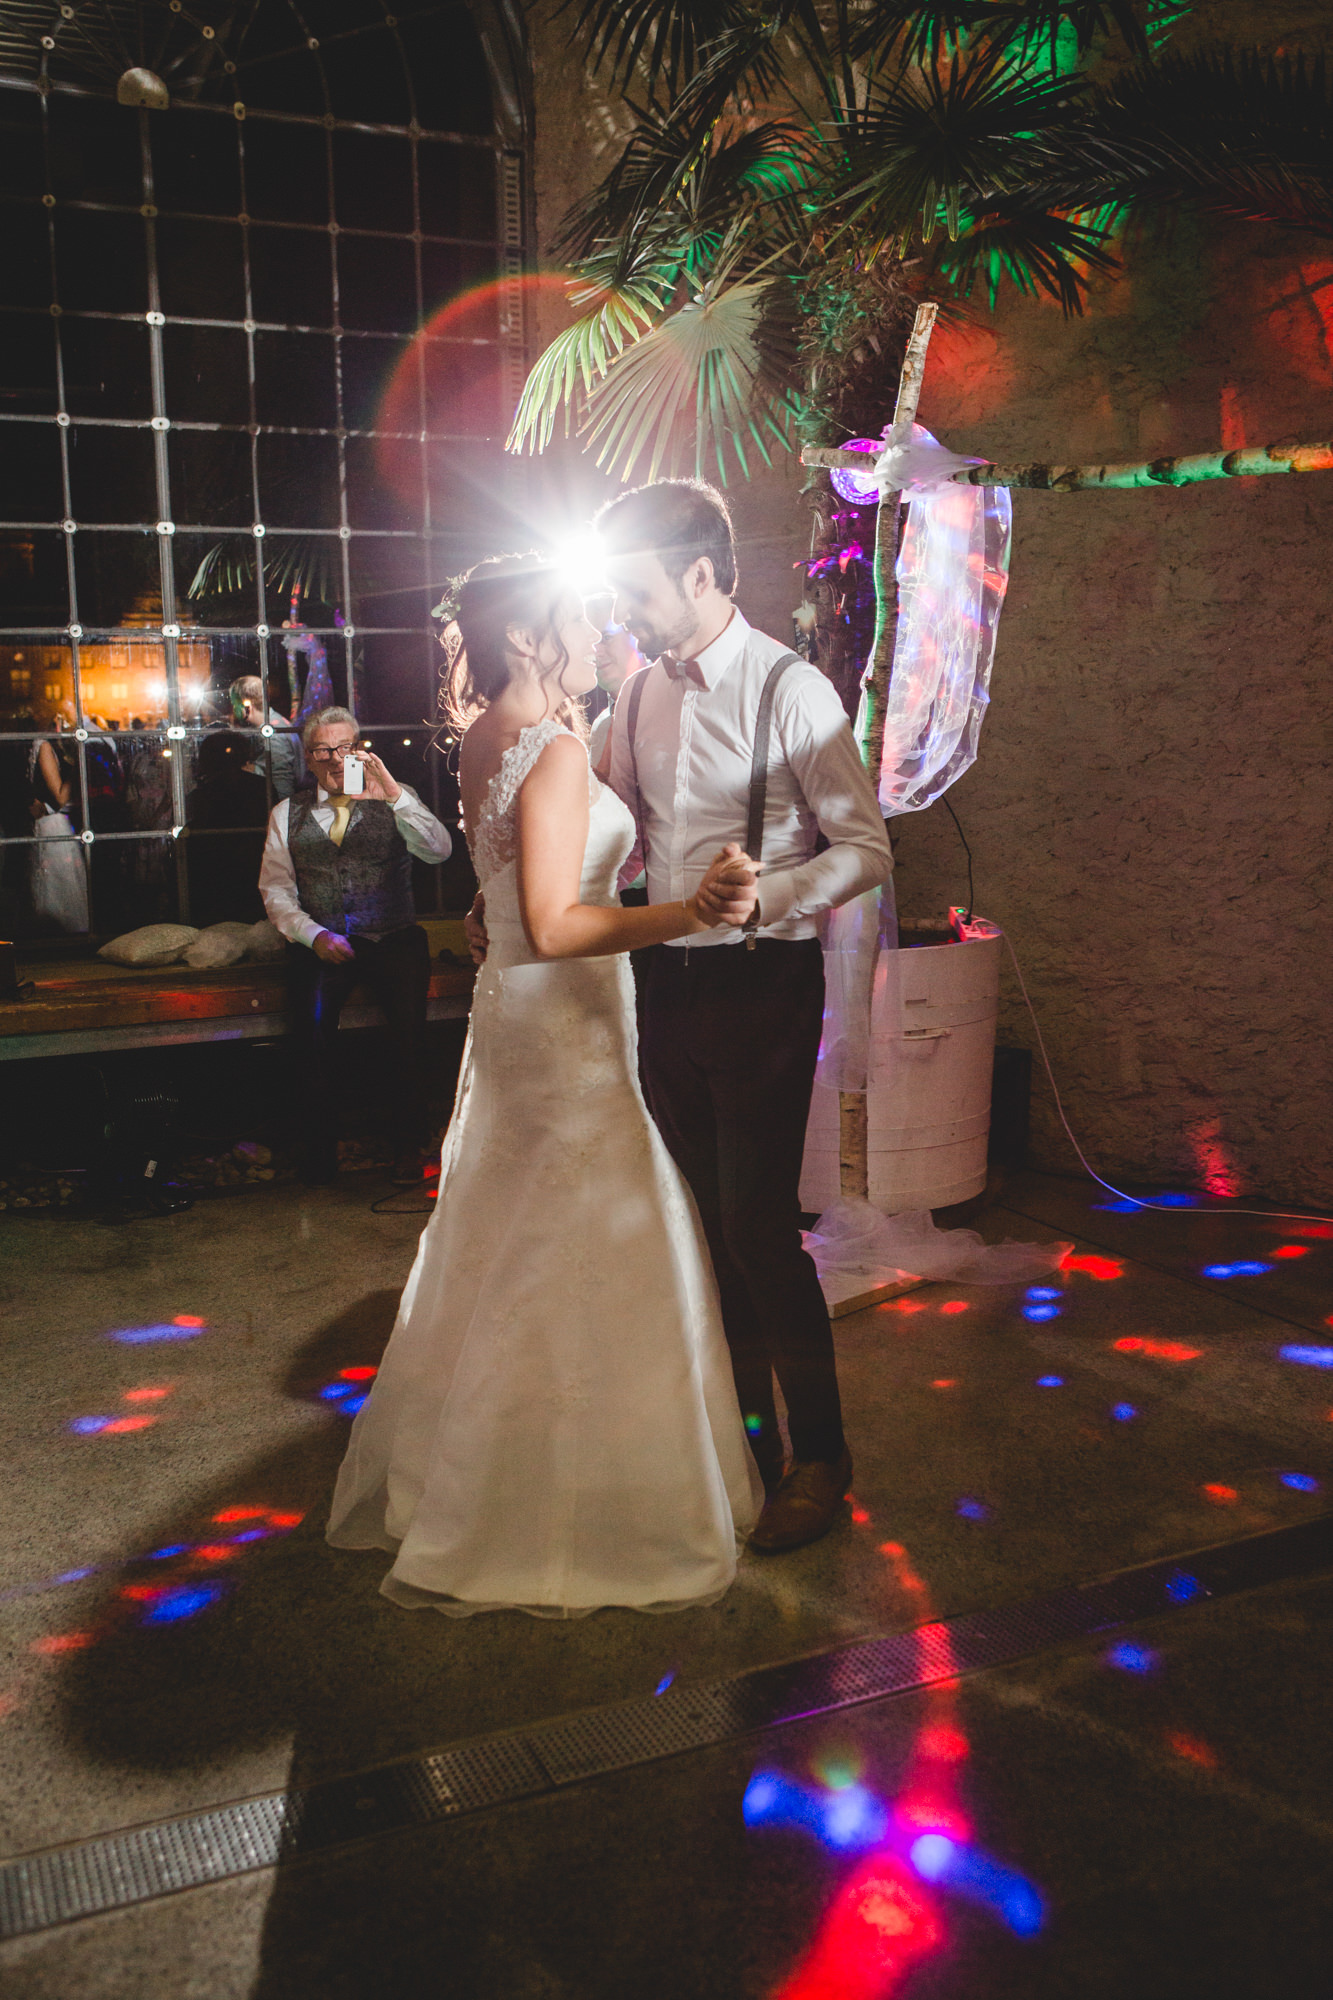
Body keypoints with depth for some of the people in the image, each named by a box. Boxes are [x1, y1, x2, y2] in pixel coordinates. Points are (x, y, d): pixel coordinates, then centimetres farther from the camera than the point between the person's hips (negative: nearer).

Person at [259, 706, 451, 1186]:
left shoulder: (393, 800, 10)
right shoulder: (287, 814, 15)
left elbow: (439, 851, -8)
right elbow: (275, 889, 10)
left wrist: (393, 793, -19)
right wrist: (314, 935, -7)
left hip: (394, 940, -1)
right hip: (322, 944, 1)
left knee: (409, 1022, -27)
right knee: (312, 1020, -27)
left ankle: (407, 1145, -10)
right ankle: (321, 1148, -11)